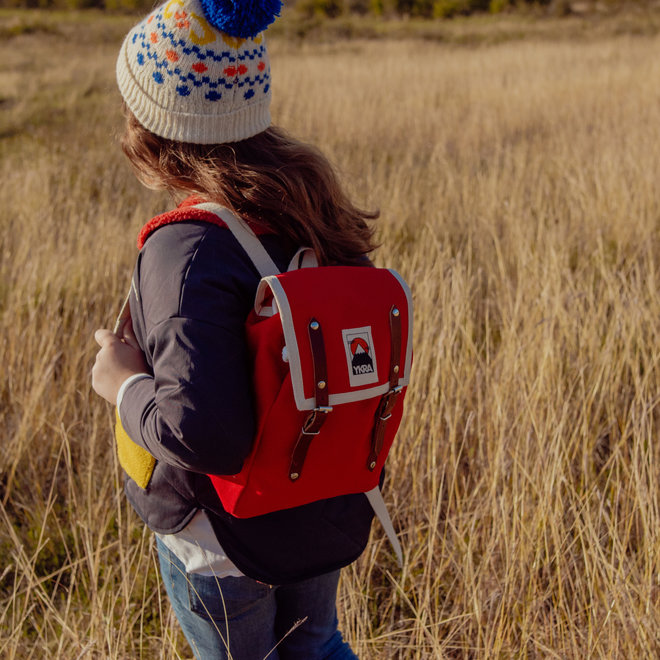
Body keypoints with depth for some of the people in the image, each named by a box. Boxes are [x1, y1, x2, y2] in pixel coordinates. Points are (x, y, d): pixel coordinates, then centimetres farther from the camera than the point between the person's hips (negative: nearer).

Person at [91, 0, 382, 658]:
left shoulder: (188, 248, -29)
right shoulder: (312, 213, -8)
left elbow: (202, 432, -37)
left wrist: (127, 387, -18)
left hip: (227, 536, -6)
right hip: (329, 516, 6)